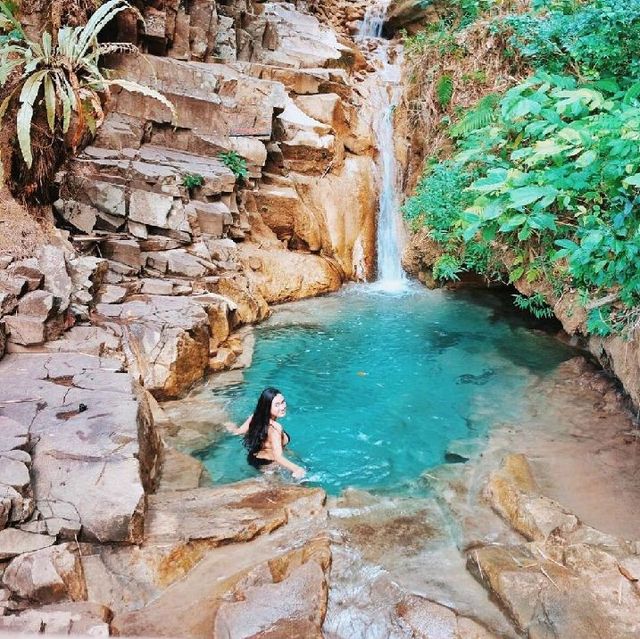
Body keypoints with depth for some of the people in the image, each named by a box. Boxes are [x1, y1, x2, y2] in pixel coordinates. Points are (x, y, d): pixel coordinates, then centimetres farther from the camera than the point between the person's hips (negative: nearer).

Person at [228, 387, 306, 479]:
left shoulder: (256, 417, -15)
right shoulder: (275, 428, -36)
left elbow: (239, 431, 1)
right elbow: (278, 457, -45)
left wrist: (231, 429, 23)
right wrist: (296, 468, -57)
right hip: (268, 464, -8)